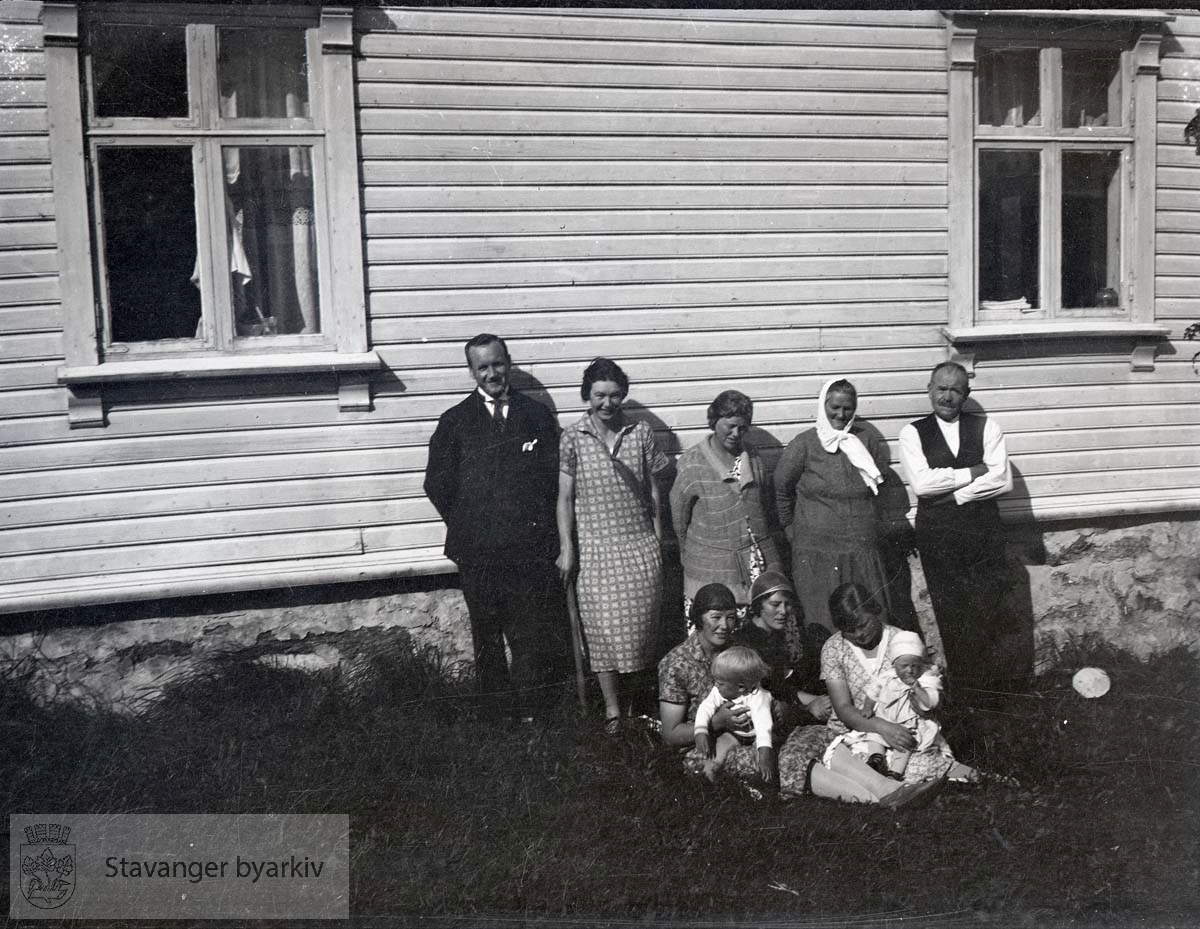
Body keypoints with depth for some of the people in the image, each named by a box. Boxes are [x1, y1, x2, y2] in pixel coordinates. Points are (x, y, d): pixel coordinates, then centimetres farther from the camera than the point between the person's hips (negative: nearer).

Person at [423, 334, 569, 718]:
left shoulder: (537, 415, 8)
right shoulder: (455, 422, 4)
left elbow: (555, 474, 7)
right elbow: (437, 485, 3)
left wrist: (537, 522, 1)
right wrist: (468, 527, 3)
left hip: (533, 546, 0)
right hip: (479, 552, 0)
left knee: (535, 635, 0)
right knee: (487, 637, 9)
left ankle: (532, 711, 12)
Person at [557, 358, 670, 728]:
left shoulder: (641, 432, 2)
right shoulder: (573, 437, -4)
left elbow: (653, 489, 8)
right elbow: (565, 496, -2)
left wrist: (658, 540, 7)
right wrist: (566, 549, -5)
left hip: (641, 545, 2)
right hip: (597, 548, -2)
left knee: (642, 622, 4)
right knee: (604, 626, -1)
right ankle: (612, 706, 10)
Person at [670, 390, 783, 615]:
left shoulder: (751, 455, 7)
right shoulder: (693, 463, -8)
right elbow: (679, 515, 1)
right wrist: (688, 553, 8)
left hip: (760, 559, 4)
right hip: (712, 566, -4)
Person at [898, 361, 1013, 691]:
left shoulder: (986, 428, 5)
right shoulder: (913, 433, 3)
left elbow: (1003, 480, -8)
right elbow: (922, 483, -13)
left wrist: (953, 494, -12)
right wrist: (975, 471, -10)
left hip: (984, 531, 0)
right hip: (937, 536, 0)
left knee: (989, 611, 0)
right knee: (951, 615, 6)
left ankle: (996, 687, 14)